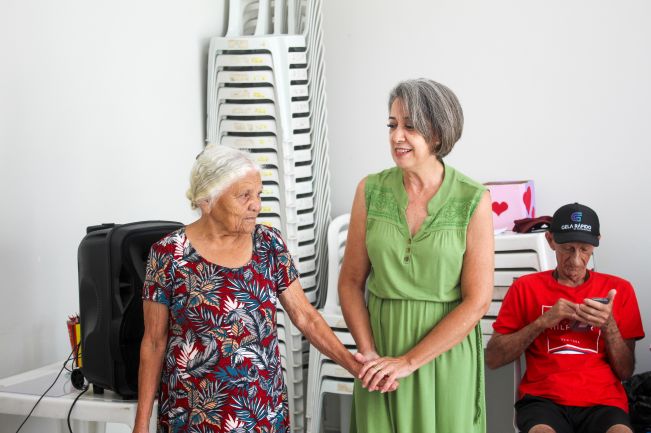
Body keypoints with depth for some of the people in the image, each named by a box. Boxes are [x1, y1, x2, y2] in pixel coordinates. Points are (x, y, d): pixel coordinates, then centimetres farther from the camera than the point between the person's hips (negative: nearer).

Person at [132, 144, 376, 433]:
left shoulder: (269, 244, -2)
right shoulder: (169, 254, -10)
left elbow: (305, 316, 1)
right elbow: (154, 342, -5)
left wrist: (354, 365, -8)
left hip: (264, 409, 3)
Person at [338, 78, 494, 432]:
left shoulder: (473, 200, -10)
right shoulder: (371, 190, -2)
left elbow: (477, 301, -11)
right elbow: (350, 282, 1)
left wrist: (408, 362, -13)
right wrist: (368, 352, -11)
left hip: (446, 349, -2)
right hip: (381, 343, 2)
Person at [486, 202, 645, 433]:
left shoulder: (618, 289, 12)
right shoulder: (526, 287, 9)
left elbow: (625, 372, 10)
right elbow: (493, 359, 2)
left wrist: (609, 326, -7)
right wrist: (543, 322, -8)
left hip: (603, 402, 2)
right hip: (543, 399, -2)